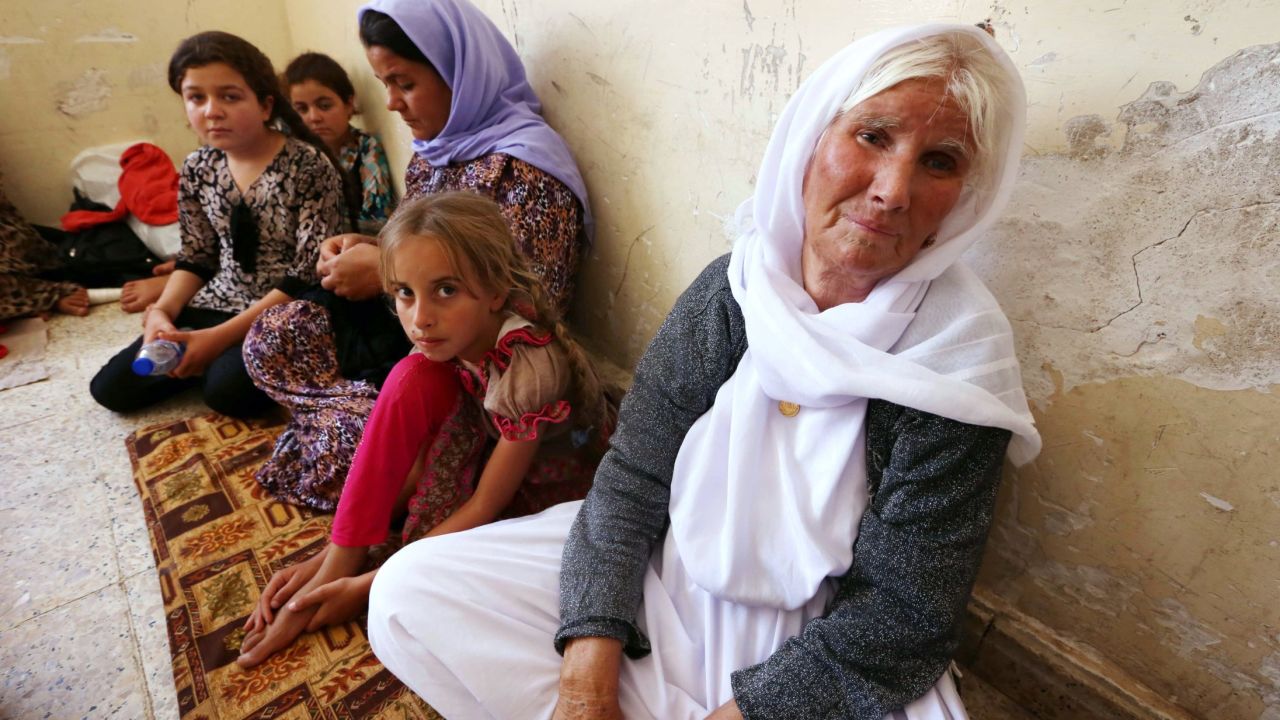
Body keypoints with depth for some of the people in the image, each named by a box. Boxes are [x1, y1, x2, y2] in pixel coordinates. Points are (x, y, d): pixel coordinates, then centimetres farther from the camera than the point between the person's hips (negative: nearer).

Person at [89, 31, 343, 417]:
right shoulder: (197, 168, 2)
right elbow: (196, 258, 12)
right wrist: (162, 311, -9)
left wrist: (221, 336, -21)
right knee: (111, 387, 0)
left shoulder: (308, 165, -17)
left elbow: (309, 275, -20)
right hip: (218, 305, 6)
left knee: (228, 388, -29)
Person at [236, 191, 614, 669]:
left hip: (549, 490, -4)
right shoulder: (446, 338, -15)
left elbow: (485, 506, -26)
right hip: (485, 450, 5)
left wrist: (368, 585, -23)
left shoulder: (530, 369, -34)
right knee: (413, 379, -22)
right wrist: (334, 555, -12)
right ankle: (335, 564, -14)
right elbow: (403, 448, -8)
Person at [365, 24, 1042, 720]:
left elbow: (896, 616, -14)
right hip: (667, 577, 2)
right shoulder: (731, 287, -10)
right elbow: (631, 477, -9)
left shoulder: (961, 358, -16)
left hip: (813, 650, -1)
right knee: (410, 591, -6)